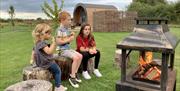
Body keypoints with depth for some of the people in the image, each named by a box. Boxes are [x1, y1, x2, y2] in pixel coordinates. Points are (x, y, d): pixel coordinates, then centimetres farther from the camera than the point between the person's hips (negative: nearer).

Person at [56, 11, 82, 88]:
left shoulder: (67, 29, 11)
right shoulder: (60, 29, -16)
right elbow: (58, 41, -23)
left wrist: (71, 36, 4)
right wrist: (69, 40, -18)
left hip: (68, 48, 9)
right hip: (63, 50, -9)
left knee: (80, 56, -2)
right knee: (75, 57, -24)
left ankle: (75, 73, 9)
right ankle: (72, 77, -12)